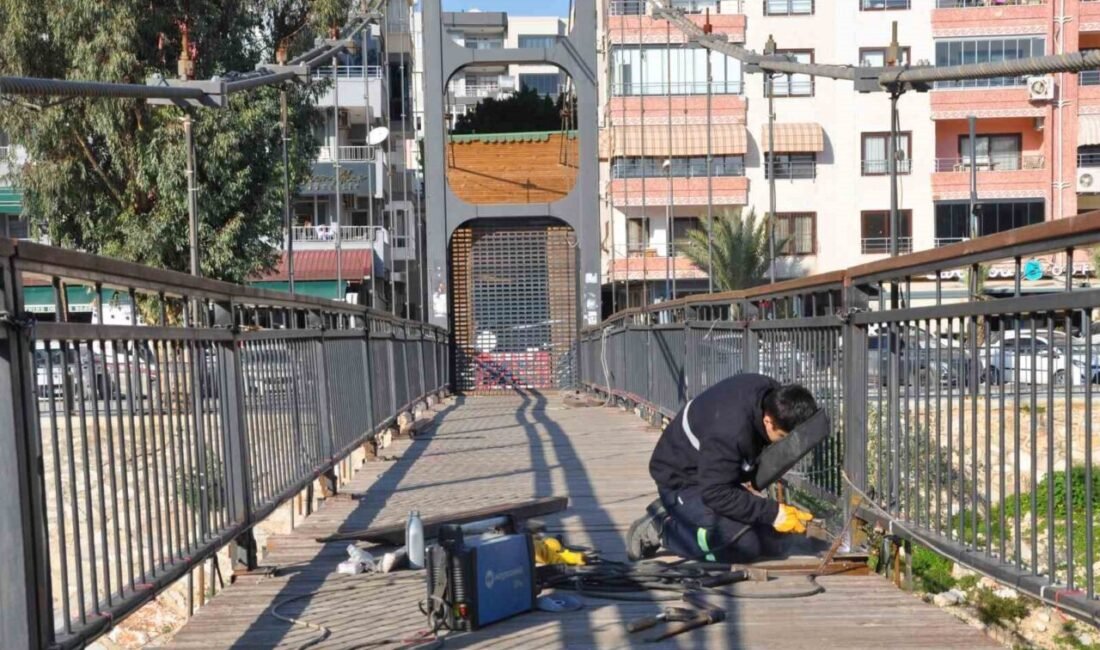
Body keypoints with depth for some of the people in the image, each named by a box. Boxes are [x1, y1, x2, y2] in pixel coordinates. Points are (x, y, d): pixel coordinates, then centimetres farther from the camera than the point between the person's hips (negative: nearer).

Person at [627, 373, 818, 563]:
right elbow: (716, 494, -32)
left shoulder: (775, 396, -14)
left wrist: (747, 479, -6)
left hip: (719, 475, 9)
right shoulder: (730, 432, -39)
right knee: (743, 544, -28)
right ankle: (660, 529, -8)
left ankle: (679, 513, 12)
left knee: (772, 544, 2)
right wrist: (773, 513, -30)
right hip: (682, 482, -9)